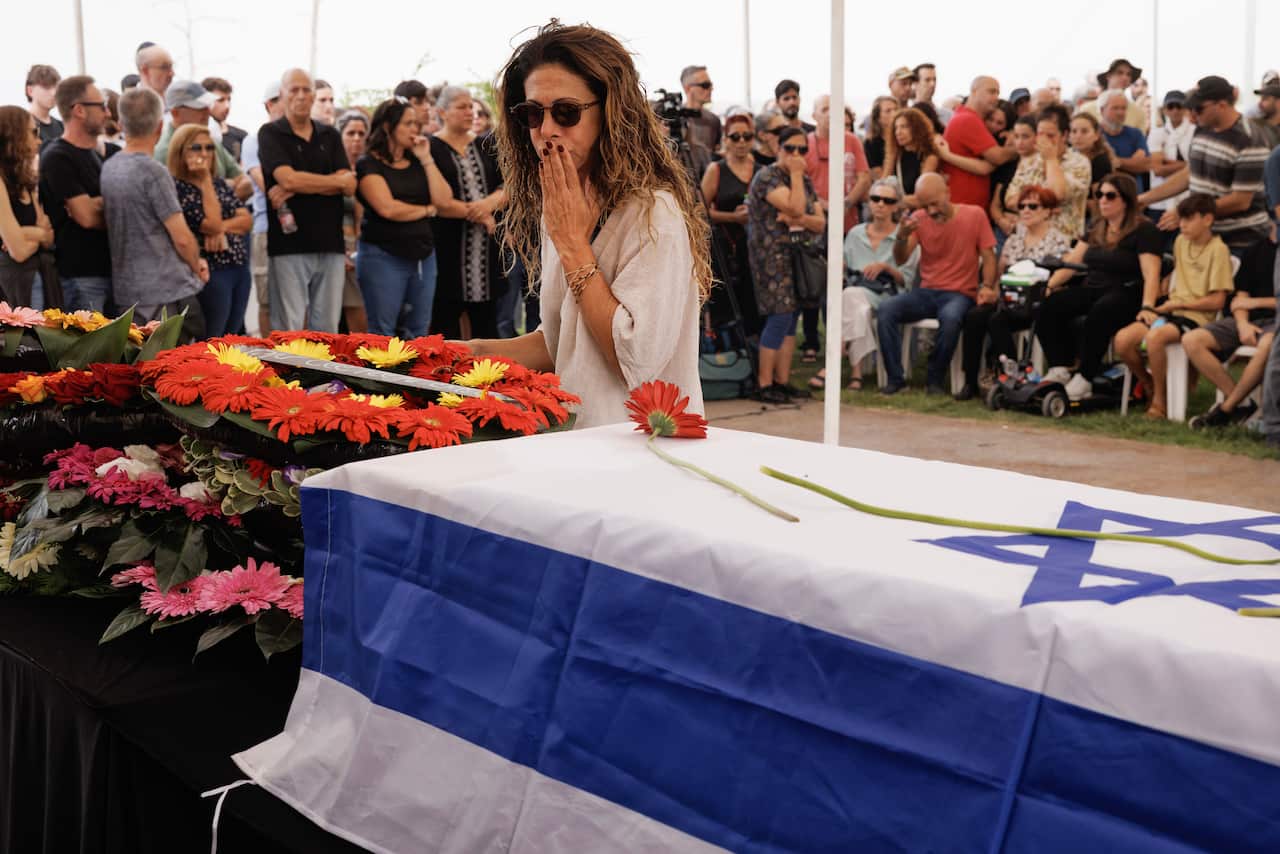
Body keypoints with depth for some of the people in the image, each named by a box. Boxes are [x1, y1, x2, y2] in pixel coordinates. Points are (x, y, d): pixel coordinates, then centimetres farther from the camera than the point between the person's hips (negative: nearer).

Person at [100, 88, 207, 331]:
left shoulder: (108, 168, 7)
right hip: (168, 292, -8)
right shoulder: (153, 172, -16)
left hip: (126, 291, 8)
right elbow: (182, 238, -16)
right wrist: (198, 266, 5)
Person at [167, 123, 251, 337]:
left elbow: (247, 221, 6)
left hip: (240, 269, 7)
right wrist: (205, 180, -14)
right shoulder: (176, 187, -10)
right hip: (211, 273, -7)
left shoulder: (219, 183, 14)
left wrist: (222, 228, -13)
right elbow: (212, 224, -18)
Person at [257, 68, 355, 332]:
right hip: (289, 244, -4)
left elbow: (349, 186, 1)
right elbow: (288, 178, -13)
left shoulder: (330, 135, 14)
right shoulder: (270, 133, 2)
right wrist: (336, 181, -1)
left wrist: (297, 187, -11)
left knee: (326, 328, 6)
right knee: (288, 329, -4)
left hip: (330, 242, 4)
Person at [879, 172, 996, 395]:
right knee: (886, 308, -24)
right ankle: (895, 378, -18)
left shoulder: (975, 215, -1)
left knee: (951, 317, -38)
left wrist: (988, 287, -17)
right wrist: (902, 236, -26)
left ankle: (935, 380, -18)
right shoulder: (919, 219, 4)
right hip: (926, 292, 3)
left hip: (960, 294, -3)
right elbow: (900, 260, -4)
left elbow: (989, 257, 1)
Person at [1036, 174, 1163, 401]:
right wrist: (1049, 284, 0)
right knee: (1051, 305, -19)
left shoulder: (1143, 230, -3)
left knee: (1099, 313, -38)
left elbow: (1151, 274, -15)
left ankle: (1084, 380, -30)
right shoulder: (1096, 229, 20)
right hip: (1092, 289, 7)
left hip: (1126, 295, -7)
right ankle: (1059, 370, -22)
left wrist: (1147, 307, -30)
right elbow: (1072, 261, 17)